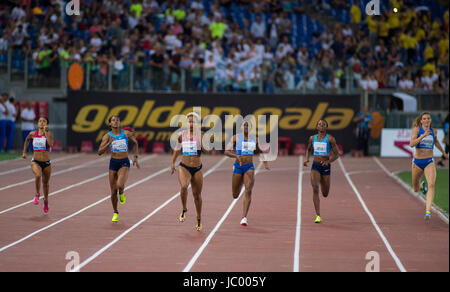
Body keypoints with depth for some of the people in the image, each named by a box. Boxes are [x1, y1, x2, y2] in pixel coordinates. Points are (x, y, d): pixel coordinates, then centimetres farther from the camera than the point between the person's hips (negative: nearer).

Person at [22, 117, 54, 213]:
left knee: (45, 183, 14)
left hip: (46, 163, 0)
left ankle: (46, 201, 39)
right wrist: (24, 152, 22)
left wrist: (45, 132, -23)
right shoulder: (33, 134, 0)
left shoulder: (49, 133, -6)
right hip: (35, 162, 0)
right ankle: (37, 194, -7)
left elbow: (51, 144, -25)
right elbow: (27, 139, 23)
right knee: (38, 175, -30)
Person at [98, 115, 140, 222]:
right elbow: (100, 152, -6)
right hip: (113, 162, 2)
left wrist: (135, 157, 9)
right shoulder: (107, 136, -2)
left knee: (119, 185, -28)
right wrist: (109, 143, -20)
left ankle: (122, 194, 10)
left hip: (124, 163, -2)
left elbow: (135, 143, 17)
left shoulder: (126, 133, -2)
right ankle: (115, 213, 27)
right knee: (113, 192, 5)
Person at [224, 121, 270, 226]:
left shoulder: (254, 139, 7)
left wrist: (265, 162, 14)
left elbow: (259, 150, 25)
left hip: (249, 167, 1)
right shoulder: (236, 138, -2)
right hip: (238, 166, -1)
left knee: (248, 190, -21)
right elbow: (227, 151, -7)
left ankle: (244, 217, -22)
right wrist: (236, 156, -25)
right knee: (235, 195, 8)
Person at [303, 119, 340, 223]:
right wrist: (306, 158, 5)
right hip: (315, 166, 1)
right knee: (315, 189, -21)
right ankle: (318, 216, -19)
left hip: (326, 167, -1)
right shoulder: (312, 138, 6)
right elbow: (308, 149, 24)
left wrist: (328, 161, -21)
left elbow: (336, 154, -4)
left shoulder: (330, 139, -5)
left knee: (325, 194, 10)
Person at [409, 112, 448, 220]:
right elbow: (411, 144, -21)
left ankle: (428, 211, -30)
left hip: (429, 162, 1)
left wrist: (444, 153, 38)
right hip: (417, 162, -1)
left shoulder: (433, 131, 4)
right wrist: (423, 135, -29)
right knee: (416, 189, 16)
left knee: (431, 185, -25)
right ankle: (422, 185, 55)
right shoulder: (416, 129, -7)